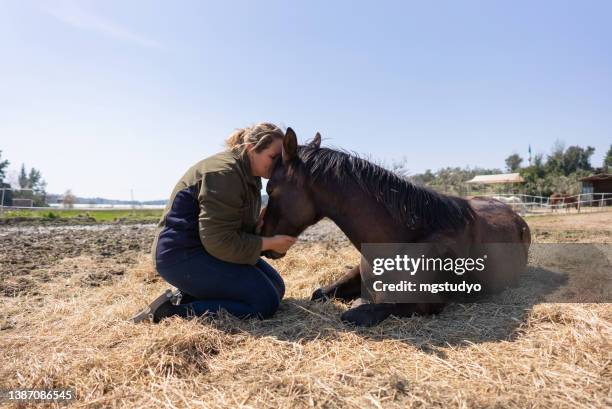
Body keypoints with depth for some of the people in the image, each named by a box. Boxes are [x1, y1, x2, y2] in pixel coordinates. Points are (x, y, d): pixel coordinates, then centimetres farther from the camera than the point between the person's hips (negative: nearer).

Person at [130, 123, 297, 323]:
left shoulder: (249, 174, 10)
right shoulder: (224, 173, -22)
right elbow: (221, 242, -26)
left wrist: (258, 225, -6)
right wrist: (269, 243, -19)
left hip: (207, 246, 11)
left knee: (276, 286, 8)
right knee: (265, 302, -17)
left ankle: (184, 296, 4)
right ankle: (172, 311, -12)